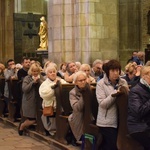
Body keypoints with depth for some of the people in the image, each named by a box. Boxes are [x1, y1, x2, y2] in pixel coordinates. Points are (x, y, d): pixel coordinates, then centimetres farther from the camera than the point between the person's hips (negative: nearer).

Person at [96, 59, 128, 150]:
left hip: (121, 120, 5)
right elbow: (102, 104, -15)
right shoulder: (101, 84, -6)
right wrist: (115, 93, -21)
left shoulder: (123, 82, 5)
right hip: (107, 122, -4)